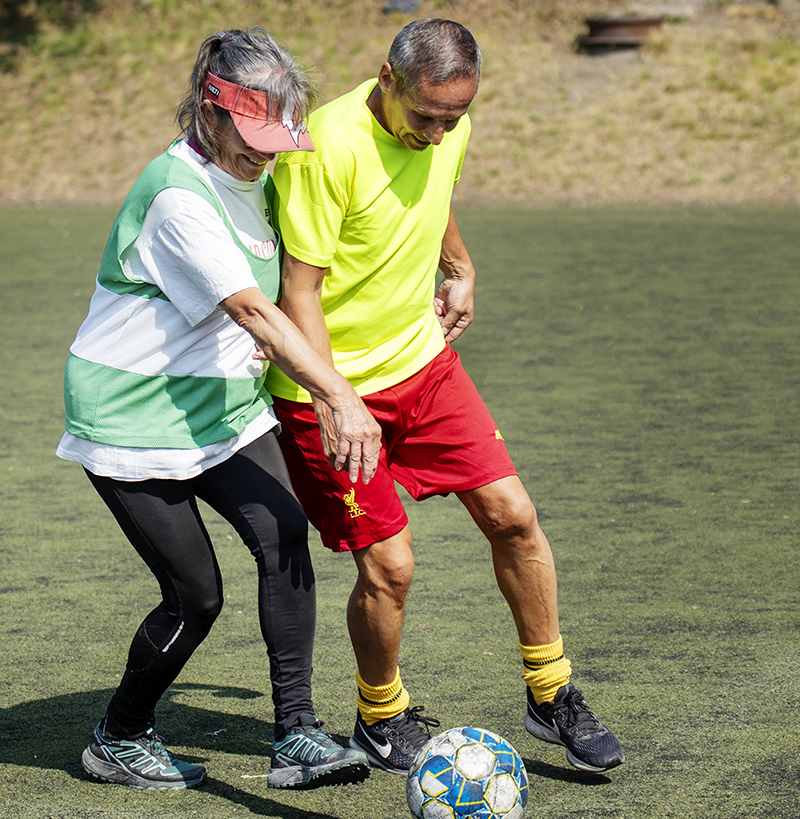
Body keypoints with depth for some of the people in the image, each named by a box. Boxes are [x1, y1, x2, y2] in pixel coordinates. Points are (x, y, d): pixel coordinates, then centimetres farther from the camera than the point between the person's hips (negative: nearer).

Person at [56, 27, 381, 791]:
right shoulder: (176, 197, -24)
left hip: (222, 405, 7)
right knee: (195, 595, -4)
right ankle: (117, 740, 21)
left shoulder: (253, 176, 4)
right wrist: (342, 399, -36)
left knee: (283, 534, -16)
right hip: (130, 418, -7)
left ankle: (296, 736, -14)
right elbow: (254, 313, -31)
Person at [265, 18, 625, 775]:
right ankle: (381, 721, 21)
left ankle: (551, 698, 18)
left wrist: (460, 271, 24)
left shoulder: (449, 127, -3)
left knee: (511, 514, 0)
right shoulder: (328, 148, -26)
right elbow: (299, 292, -24)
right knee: (388, 565, -6)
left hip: (420, 357, 6)